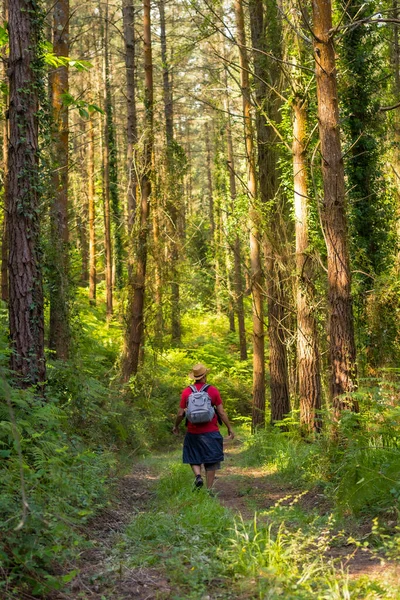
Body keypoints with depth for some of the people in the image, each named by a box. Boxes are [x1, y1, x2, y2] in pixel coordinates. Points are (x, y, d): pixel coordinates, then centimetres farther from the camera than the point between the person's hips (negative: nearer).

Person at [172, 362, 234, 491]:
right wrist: (230, 428, 6)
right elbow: (221, 412, -3)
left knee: (194, 459, 16)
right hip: (211, 432, -1)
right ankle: (209, 489, 7)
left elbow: (180, 414, 0)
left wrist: (176, 426, 18)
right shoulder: (213, 390, -4)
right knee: (211, 461, 9)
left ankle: (198, 476, -10)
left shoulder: (186, 391, -2)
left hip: (193, 433, 1)